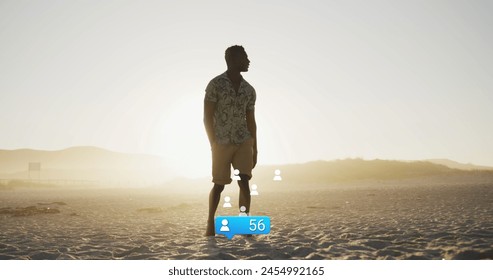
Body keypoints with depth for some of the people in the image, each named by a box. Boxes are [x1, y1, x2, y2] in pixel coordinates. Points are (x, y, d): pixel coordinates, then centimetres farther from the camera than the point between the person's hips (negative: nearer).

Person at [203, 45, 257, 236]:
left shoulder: (249, 90, 7)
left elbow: (251, 121, 11)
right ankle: (210, 222, 22)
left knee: (244, 182, -7)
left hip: (243, 142, 3)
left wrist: (254, 148, 9)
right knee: (219, 185, 4)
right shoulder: (215, 84, -8)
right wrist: (213, 145, -12)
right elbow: (207, 117, -8)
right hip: (222, 143, -3)